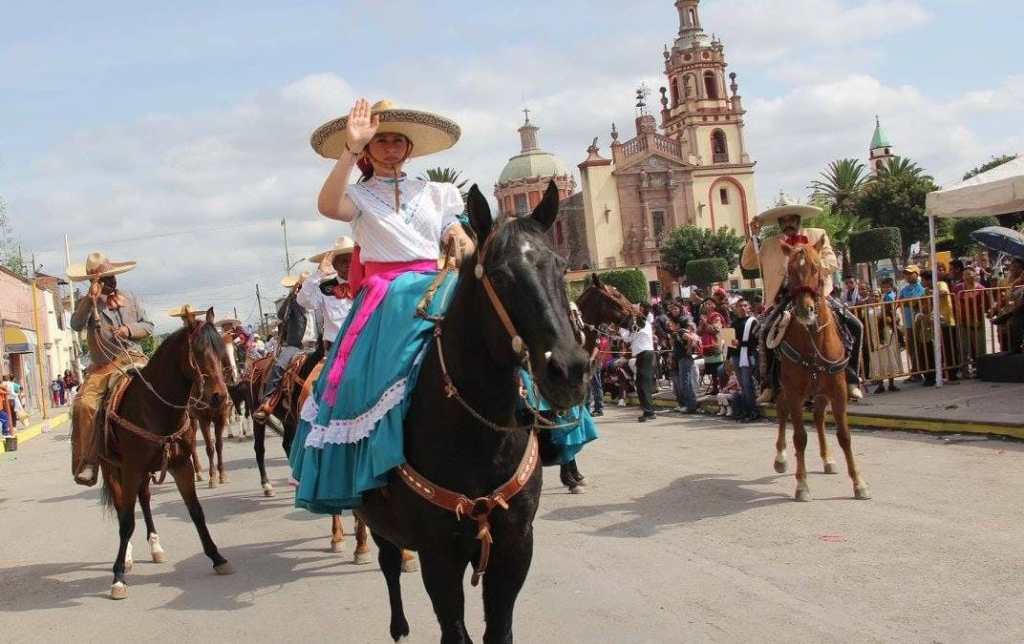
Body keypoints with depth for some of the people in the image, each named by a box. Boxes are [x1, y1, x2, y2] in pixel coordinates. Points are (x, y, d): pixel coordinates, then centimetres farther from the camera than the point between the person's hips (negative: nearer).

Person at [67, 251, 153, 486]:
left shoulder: (129, 299, 16)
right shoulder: (86, 304, 8)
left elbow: (148, 326, 17)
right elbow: (76, 325, -12)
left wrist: (130, 329, -3)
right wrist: (91, 299, -21)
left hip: (133, 358, 2)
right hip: (101, 366, -1)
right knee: (84, 404, -22)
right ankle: (88, 462, -18)